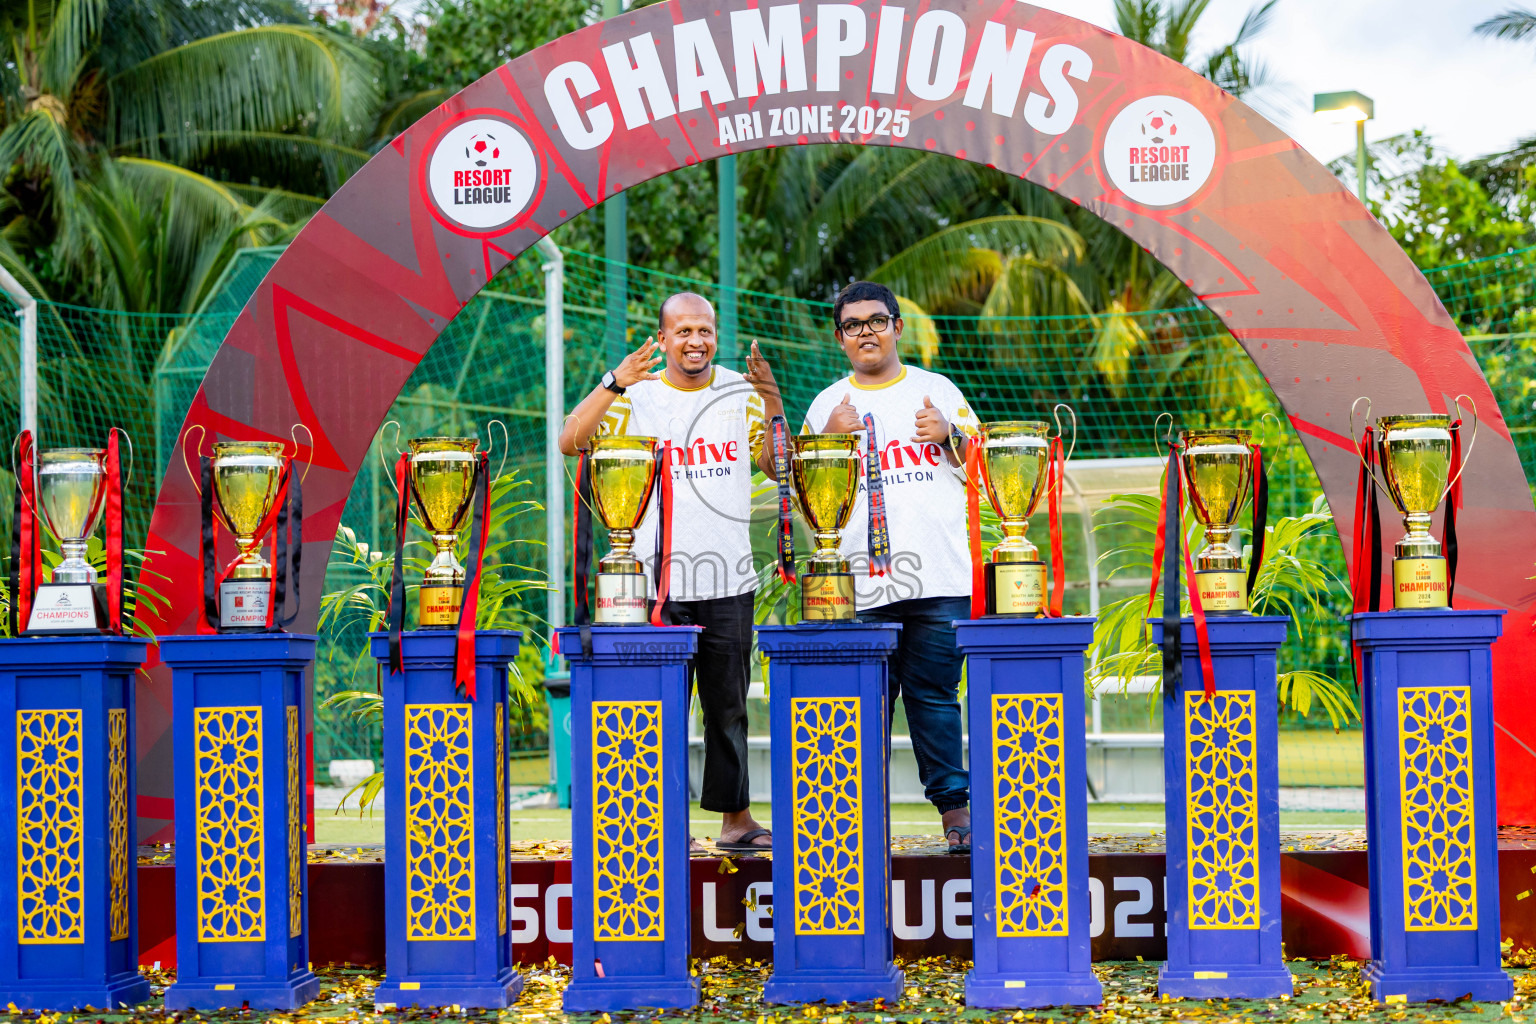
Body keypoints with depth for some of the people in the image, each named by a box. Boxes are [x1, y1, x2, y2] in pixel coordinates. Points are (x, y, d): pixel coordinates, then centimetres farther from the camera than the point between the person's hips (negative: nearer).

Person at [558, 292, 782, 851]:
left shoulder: (741, 392, 9)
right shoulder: (636, 396, 2)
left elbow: (779, 468, 7)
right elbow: (570, 443, -10)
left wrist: (773, 405, -8)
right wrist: (614, 384, -22)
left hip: (729, 579, 2)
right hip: (658, 579, -2)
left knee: (729, 705, 9)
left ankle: (736, 817, 17)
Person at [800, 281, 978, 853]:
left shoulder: (938, 392, 14)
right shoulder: (828, 406, 13)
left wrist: (950, 437, -4)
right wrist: (831, 440, -6)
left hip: (940, 577, 0)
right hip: (862, 585, 0)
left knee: (934, 694, -2)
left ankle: (953, 803, 3)